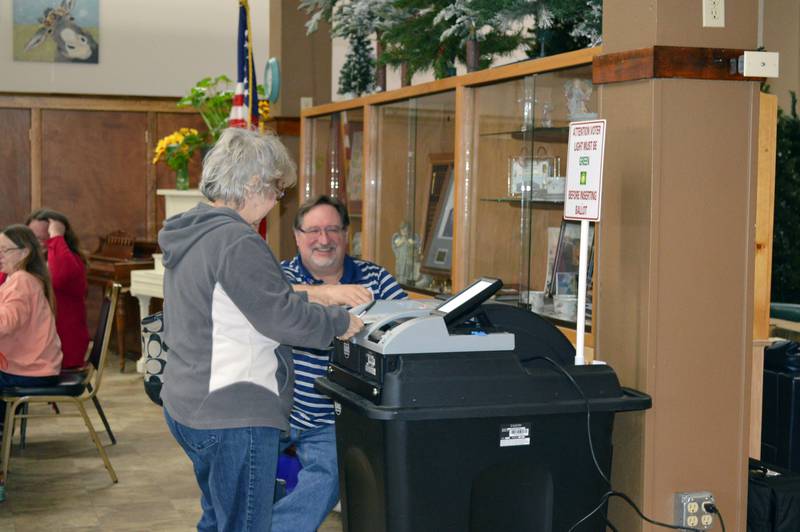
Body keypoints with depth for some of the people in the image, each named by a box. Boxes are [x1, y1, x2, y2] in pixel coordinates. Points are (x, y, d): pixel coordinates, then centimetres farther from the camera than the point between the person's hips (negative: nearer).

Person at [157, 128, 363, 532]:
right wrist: (342, 323, -7)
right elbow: (281, 317, -21)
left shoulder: (189, 233, 11)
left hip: (186, 407, 10)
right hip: (233, 417, -10)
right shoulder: (236, 241, -20)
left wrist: (316, 294, 16)